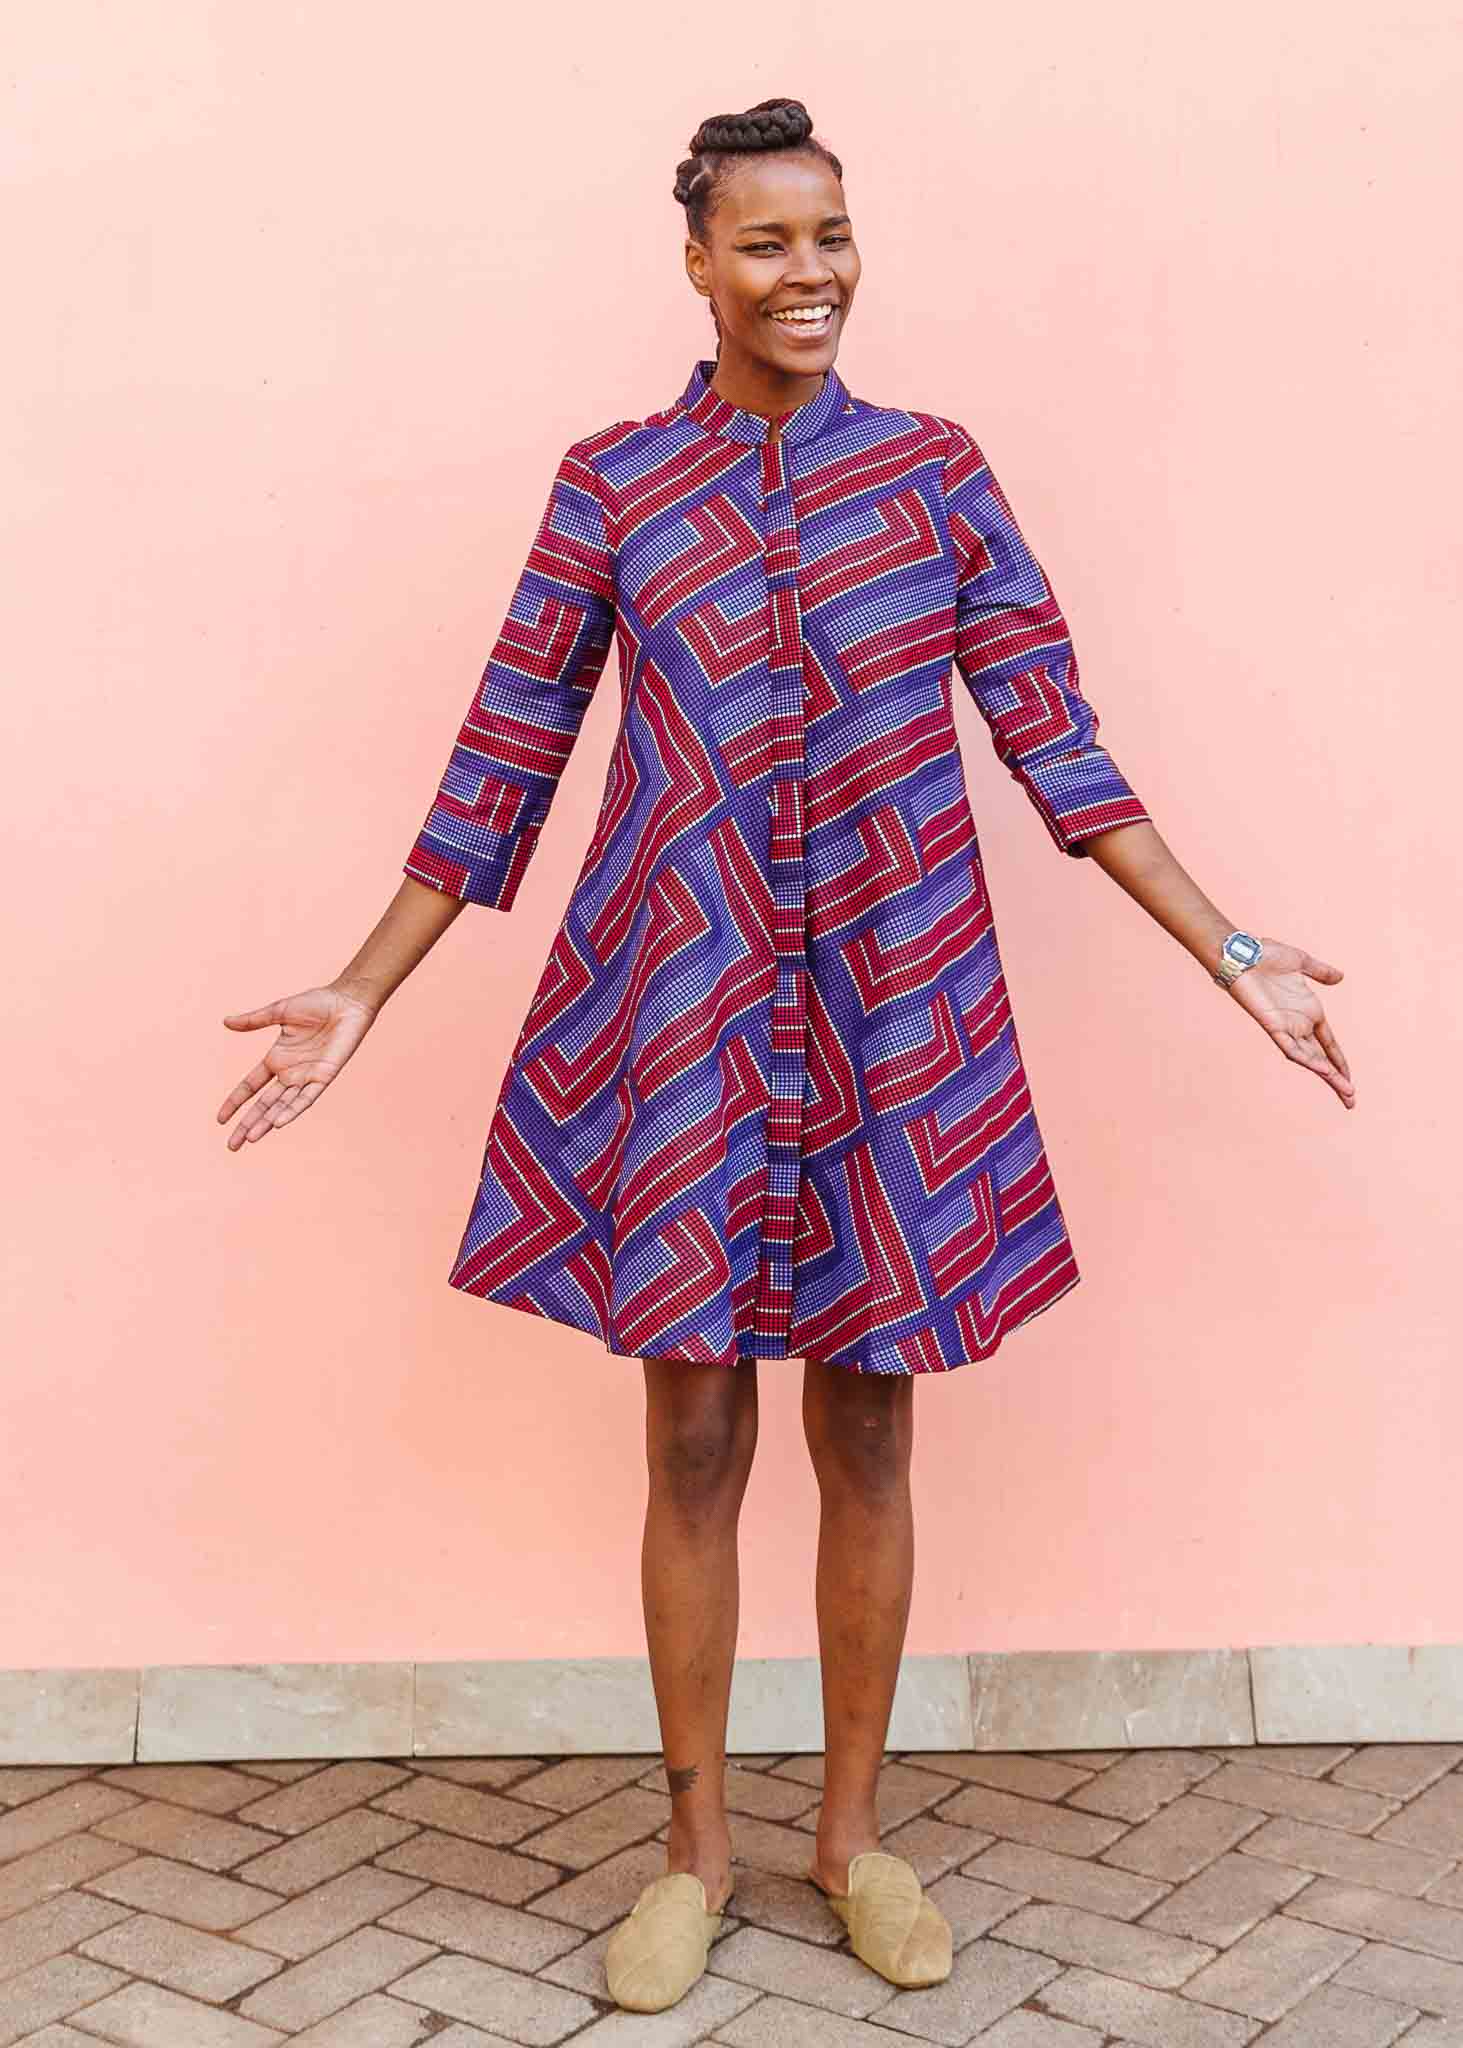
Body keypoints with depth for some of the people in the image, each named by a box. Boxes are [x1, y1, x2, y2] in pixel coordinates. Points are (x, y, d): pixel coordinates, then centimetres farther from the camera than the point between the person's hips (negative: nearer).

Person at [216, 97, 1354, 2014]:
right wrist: (359, 995, 1)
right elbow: (502, 767, 3)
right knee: (694, 1435, 6)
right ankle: (697, 1843, 24)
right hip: (673, 1014, 0)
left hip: (893, 1014, 1)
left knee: (867, 1429, 9)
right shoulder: (610, 483, 2)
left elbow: (1057, 745, 4)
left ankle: (855, 1828, 27)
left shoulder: (938, 472, 4)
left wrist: (1231, 953, -2)